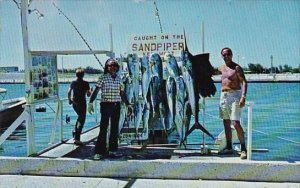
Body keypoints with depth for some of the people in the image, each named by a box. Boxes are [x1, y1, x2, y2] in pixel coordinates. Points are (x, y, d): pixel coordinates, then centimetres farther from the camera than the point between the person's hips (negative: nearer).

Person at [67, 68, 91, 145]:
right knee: (81, 120, -2)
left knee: (80, 117, 29)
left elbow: (69, 92, -1)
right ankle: (77, 138, -9)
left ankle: (75, 131, 26)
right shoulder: (86, 83, -8)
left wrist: (69, 100, 13)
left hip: (74, 103, 5)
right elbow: (88, 95, -7)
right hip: (82, 103, -5)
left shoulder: (73, 83, 2)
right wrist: (90, 91, 14)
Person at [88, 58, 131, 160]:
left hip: (117, 106, 5)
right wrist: (90, 103, -20)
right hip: (106, 105, -5)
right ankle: (99, 152, -5)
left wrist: (128, 105, 16)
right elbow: (96, 91, -10)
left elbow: (122, 93, 17)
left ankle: (113, 150, 19)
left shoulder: (119, 78, 10)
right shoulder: (103, 78, -3)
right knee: (103, 128, -8)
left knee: (115, 128, 9)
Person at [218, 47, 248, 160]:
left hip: (235, 95, -7)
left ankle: (243, 149, -6)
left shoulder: (237, 67, -7)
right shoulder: (221, 68, 13)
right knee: (226, 123, 9)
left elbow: (244, 82, -16)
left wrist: (243, 97, -26)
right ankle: (229, 147, 17)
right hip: (223, 96, 7)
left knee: (236, 123, -13)